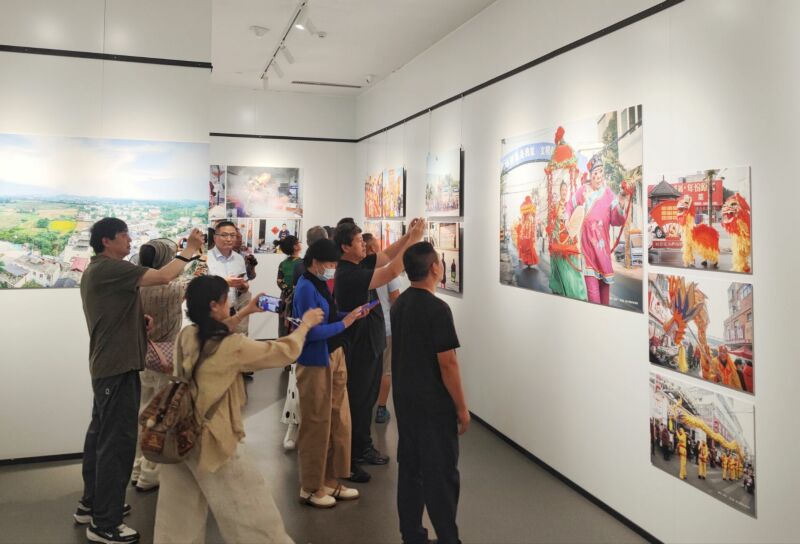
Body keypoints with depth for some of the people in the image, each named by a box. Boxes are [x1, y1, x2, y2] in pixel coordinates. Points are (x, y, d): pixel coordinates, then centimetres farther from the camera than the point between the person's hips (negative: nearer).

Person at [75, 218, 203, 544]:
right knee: (117, 441, -7)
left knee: (101, 435, 17)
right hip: (118, 368, -11)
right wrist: (190, 249, -13)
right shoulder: (110, 268, -15)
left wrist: (139, 320, 6)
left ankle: (91, 504, 29)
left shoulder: (97, 270, 18)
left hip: (106, 366, 11)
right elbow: (164, 277, -27)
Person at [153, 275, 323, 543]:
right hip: (211, 441, -7)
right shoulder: (232, 346, -18)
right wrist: (306, 324, 8)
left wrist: (245, 313, 25)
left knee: (180, 518, 17)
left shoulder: (186, 336, 0)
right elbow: (285, 351, -8)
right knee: (255, 520, 5)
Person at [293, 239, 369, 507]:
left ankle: (331, 480, 30)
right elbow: (312, 331, -24)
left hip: (335, 356, 9)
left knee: (339, 422, 15)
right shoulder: (306, 288, -18)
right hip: (315, 362, -9)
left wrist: (350, 314, 1)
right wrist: (344, 324, -16)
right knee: (317, 425, 3)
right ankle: (311, 488, 18)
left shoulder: (321, 284, 9)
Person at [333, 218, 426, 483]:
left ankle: (363, 448, 34)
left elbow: (387, 255, 9)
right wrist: (413, 239, -26)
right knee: (356, 403, 1)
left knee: (368, 399, 19)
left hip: (371, 344, 9)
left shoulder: (360, 264, 3)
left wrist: (408, 236, -8)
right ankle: (347, 461, 12)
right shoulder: (348, 275, -25)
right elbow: (392, 271, -30)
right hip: (359, 349, -9)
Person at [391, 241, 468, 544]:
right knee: (441, 473, 2)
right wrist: (462, 408, -12)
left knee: (409, 467, 13)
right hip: (434, 403, -8)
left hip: (404, 399, 8)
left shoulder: (399, 305, 5)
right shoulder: (437, 309, -20)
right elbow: (447, 363, -20)